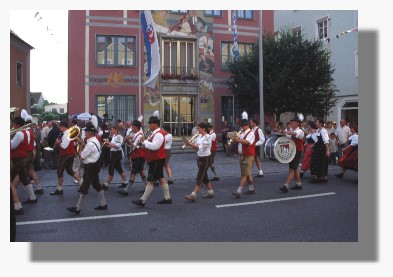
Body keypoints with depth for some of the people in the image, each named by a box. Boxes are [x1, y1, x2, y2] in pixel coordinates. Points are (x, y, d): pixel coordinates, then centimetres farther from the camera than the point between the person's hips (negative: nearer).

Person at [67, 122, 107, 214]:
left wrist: (80, 147, -5)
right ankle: (103, 204, 24)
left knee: (84, 187, -1)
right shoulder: (95, 141, 8)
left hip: (90, 167, -10)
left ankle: (78, 208, 8)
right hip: (95, 165, 10)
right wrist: (83, 147, 3)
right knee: (97, 185, 17)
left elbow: (82, 157, -19)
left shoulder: (90, 144, -24)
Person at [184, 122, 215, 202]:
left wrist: (190, 144, -28)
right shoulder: (199, 136, 8)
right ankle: (210, 192, 28)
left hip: (205, 159, -9)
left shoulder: (208, 137, -16)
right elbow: (196, 147, 7)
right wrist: (190, 144, -12)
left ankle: (193, 195, -13)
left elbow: (200, 147, -25)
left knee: (199, 177, -10)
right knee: (204, 177, 15)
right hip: (199, 158, 9)